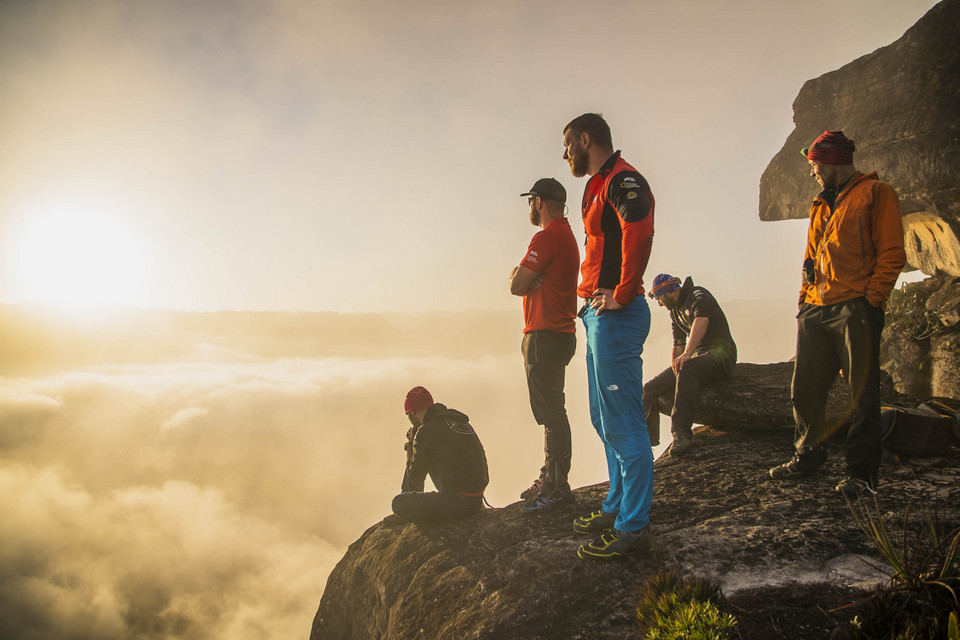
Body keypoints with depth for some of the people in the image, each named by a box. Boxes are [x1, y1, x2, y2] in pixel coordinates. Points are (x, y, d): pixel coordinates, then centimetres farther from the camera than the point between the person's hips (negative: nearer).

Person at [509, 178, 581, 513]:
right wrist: (528, 279, -3)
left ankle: (557, 486, -3)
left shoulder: (547, 237, -14)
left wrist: (522, 277, 4)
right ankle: (550, 477, 24)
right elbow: (522, 284, 18)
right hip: (559, 332, 11)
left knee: (551, 412, -8)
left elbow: (516, 285, -16)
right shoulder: (566, 234, 20)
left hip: (544, 336, -11)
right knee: (551, 411, 15)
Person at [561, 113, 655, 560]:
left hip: (617, 316, -11)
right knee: (605, 420, 17)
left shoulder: (622, 180, -11)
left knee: (623, 424, -6)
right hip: (599, 314, 11)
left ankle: (633, 529, 2)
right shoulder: (599, 185, 22)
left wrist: (621, 294, -22)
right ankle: (617, 508, 29)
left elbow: (638, 235, -28)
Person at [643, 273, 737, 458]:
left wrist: (688, 353, -44)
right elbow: (678, 344, 26)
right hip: (696, 357, 9)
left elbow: (702, 320, -30)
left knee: (687, 369, -41)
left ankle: (682, 435, -42)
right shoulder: (675, 310, 18)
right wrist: (672, 371, 17)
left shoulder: (698, 295, -10)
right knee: (650, 389, -5)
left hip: (720, 354, -9)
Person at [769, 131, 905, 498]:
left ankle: (861, 473, 6)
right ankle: (809, 457, 24)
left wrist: (871, 299, -14)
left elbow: (891, 254, -5)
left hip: (856, 309, -7)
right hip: (815, 311, 7)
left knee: (862, 394, -2)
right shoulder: (820, 205, 24)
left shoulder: (875, 193, 3)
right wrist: (804, 298, 13)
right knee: (804, 390, 8)